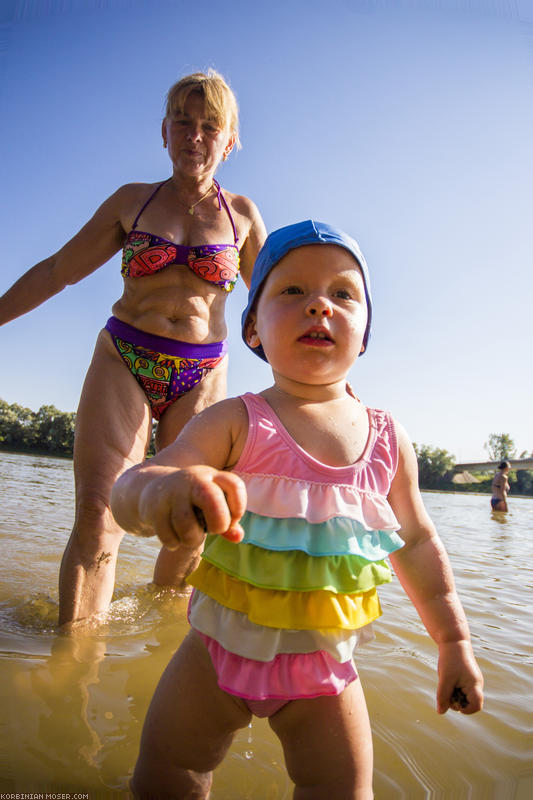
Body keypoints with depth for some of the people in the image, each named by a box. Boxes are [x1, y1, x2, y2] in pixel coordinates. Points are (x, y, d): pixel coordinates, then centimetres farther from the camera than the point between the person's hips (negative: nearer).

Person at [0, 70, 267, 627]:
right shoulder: (131, 200, 10)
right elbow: (57, 270, 13)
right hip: (123, 362, 0)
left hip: (201, 377, 1)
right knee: (97, 520, -14)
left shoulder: (241, 214, 11)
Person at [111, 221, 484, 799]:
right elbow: (131, 487, -27)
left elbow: (417, 544, 6)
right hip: (223, 646, 0)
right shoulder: (233, 423, -16)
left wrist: (454, 643, 11)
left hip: (323, 664, 1)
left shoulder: (388, 441, -6)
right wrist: (158, 491, -51)